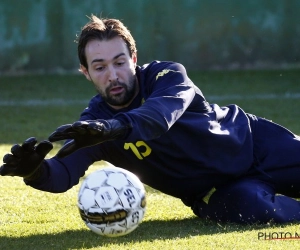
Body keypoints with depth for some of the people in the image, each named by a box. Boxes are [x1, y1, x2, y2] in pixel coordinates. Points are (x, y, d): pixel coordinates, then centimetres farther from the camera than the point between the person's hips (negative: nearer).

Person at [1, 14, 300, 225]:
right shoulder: (94, 121, -13)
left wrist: (113, 128, -63)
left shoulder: (167, 75, -20)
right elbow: (64, 173, -28)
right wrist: (37, 170, -52)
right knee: (254, 208, -32)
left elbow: (161, 114, -43)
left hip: (249, 140, -1)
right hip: (217, 191, 1)